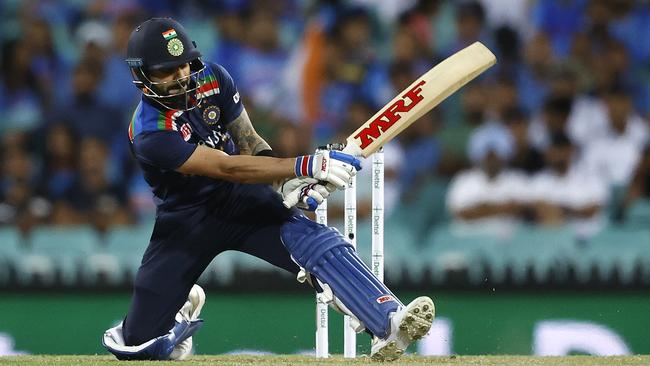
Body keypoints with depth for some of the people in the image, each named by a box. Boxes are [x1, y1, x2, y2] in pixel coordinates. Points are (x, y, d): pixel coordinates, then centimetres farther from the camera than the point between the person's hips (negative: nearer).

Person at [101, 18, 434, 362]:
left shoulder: (213, 79, -10)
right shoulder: (150, 135, -27)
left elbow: (250, 143, -2)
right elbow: (227, 168, -33)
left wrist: (289, 183, -22)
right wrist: (304, 166, -41)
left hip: (243, 201, 3)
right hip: (186, 221, -3)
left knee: (318, 242, -27)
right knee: (137, 342, -4)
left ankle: (389, 323, -42)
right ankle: (183, 308, 32)